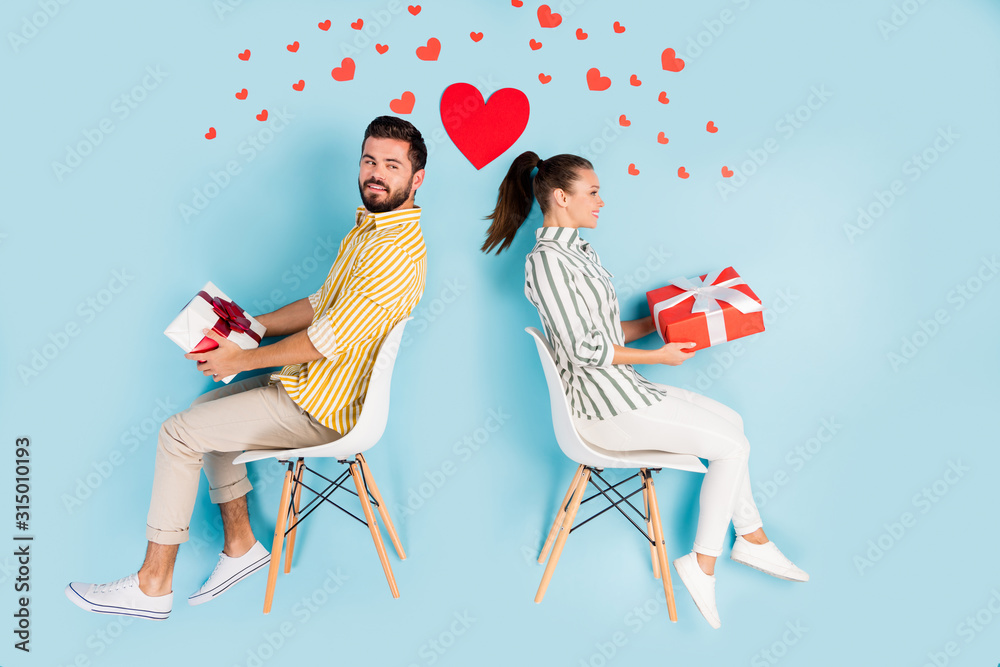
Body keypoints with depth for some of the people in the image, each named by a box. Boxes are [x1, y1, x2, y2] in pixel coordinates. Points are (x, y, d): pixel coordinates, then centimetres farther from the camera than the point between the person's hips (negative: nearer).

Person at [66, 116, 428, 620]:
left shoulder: (396, 248, -23)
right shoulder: (371, 226, 11)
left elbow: (329, 338, -25)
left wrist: (241, 359, -13)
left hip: (318, 409, -10)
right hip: (313, 384, 10)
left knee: (178, 433, -5)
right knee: (208, 409, 19)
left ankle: (153, 585, 10)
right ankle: (240, 544, 23)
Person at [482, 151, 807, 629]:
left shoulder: (575, 252, 14)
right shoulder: (546, 260, -18)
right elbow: (585, 348, -20)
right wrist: (659, 356, -11)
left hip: (620, 389, 10)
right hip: (606, 408, -10)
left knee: (730, 420, 13)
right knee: (732, 446, -5)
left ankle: (752, 538, 22)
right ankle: (702, 564, 6)